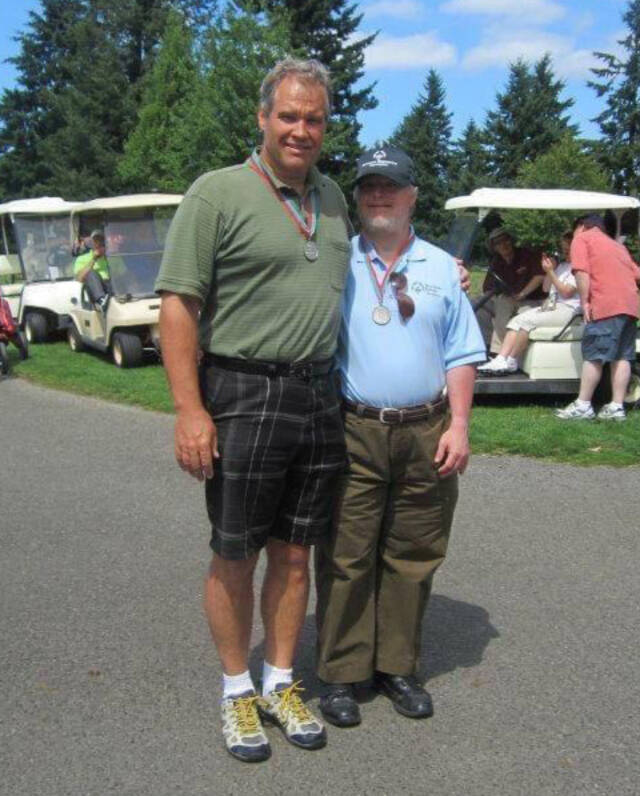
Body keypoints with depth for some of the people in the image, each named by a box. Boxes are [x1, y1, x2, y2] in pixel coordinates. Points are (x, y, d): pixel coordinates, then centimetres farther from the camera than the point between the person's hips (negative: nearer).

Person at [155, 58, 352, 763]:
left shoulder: (332, 197, 13)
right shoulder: (217, 194, -6)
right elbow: (178, 305, -11)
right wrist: (189, 409, -17)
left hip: (319, 399, 5)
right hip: (242, 395, -5)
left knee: (293, 554, 13)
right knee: (234, 556, 7)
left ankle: (280, 684, 29)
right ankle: (237, 692, 24)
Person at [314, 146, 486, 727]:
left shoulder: (441, 267, 11)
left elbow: (460, 353, 11)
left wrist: (458, 426, 1)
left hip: (425, 434, 3)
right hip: (353, 432, -2)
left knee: (412, 558, 9)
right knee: (346, 558, 1)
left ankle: (397, 666, 23)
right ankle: (341, 673, 13)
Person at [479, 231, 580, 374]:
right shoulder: (562, 265, 24)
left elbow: (566, 292, -13)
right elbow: (546, 288, 23)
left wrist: (551, 272, -13)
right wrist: (549, 269, 8)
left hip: (565, 310, -9)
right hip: (550, 306, 9)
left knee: (527, 321, -26)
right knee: (516, 320, -9)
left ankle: (511, 362, -17)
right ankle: (501, 359, -20)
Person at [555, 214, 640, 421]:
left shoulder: (581, 238, 8)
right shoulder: (617, 245, 29)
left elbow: (581, 271, -8)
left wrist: (584, 301, -8)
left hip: (606, 305, -7)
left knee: (593, 356, -5)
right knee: (622, 356, 7)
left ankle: (583, 406, -2)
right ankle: (617, 406, 6)